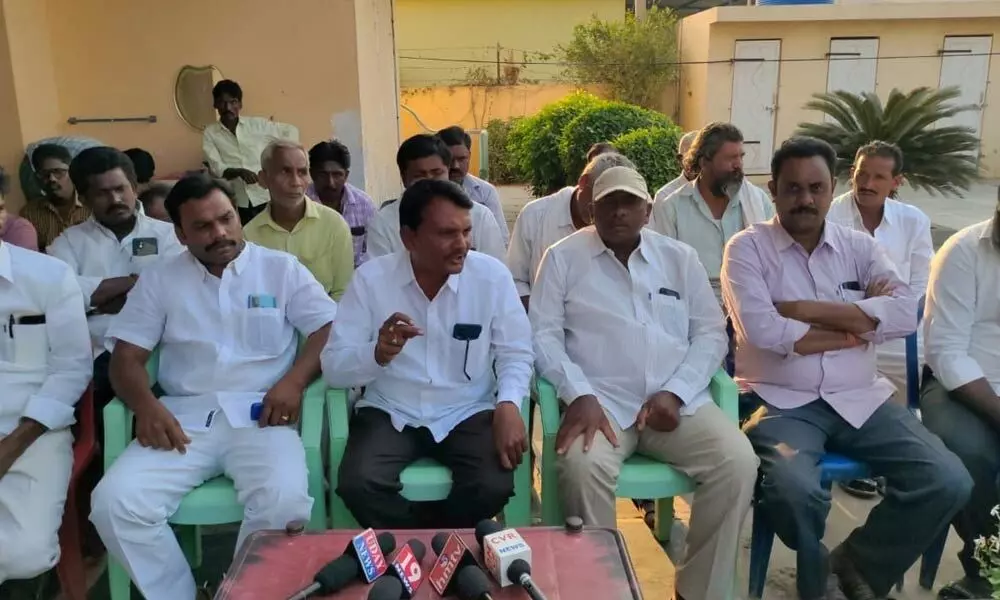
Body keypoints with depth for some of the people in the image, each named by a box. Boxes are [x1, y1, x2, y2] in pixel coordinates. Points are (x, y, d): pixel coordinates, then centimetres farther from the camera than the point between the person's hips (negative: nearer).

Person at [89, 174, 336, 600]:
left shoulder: (280, 268, 9)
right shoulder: (160, 280, 14)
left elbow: (330, 330, 2)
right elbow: (126, 357, 9)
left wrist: (294, 380, -15)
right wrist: (146, 405, -12)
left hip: (259, 415, -2)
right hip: (185, 416, 2)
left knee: (285, 501, -30)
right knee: (114, 502, -21)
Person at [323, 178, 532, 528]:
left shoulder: (492, 275, -6)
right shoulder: (371, 278, -7)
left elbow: (515, 353, -1)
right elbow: (333, 367, -7)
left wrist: (508, 404, -21)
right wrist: (379, 353, -29)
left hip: (468, 414, 1)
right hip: (390, 414, 0)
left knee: (495, 486, -25)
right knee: (355, 485, -26)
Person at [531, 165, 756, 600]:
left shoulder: (680, 257, 14)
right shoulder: (563, 257, 7)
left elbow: (711, 333, 10)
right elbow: (543, 334, 0)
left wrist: (674, 392, -6)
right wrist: (579, 394, -16)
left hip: (678, 400, 3)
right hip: (601, 400, -2)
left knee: (738, 462, -22)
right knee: (582, 466, -33)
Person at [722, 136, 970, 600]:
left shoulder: (859, 247, 10)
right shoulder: (747, 248, -2)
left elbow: (906, 314, -7)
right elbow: (763, 332, -17)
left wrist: (806, 309, -15)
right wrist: (860, 322, -7)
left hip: (859, 399, 5)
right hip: (780, 402, -4)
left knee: (949, 482, -13)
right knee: (794, 490, -31)